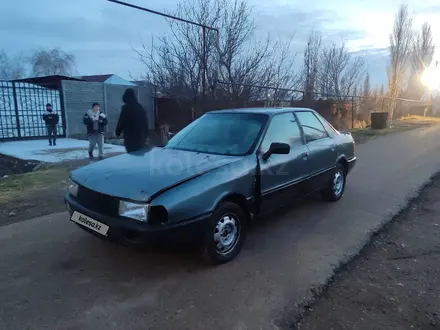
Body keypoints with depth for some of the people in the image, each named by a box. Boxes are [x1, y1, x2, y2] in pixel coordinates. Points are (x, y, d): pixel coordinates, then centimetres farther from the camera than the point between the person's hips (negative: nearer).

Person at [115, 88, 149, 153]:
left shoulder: (126, 108, -10)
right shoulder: (140, 107, 11)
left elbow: (121, 122, -8)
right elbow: (145, 123, 15)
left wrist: (117, 132, 8)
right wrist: (145, 135, 21)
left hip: (131, 138, -7)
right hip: (141, 137, 7)